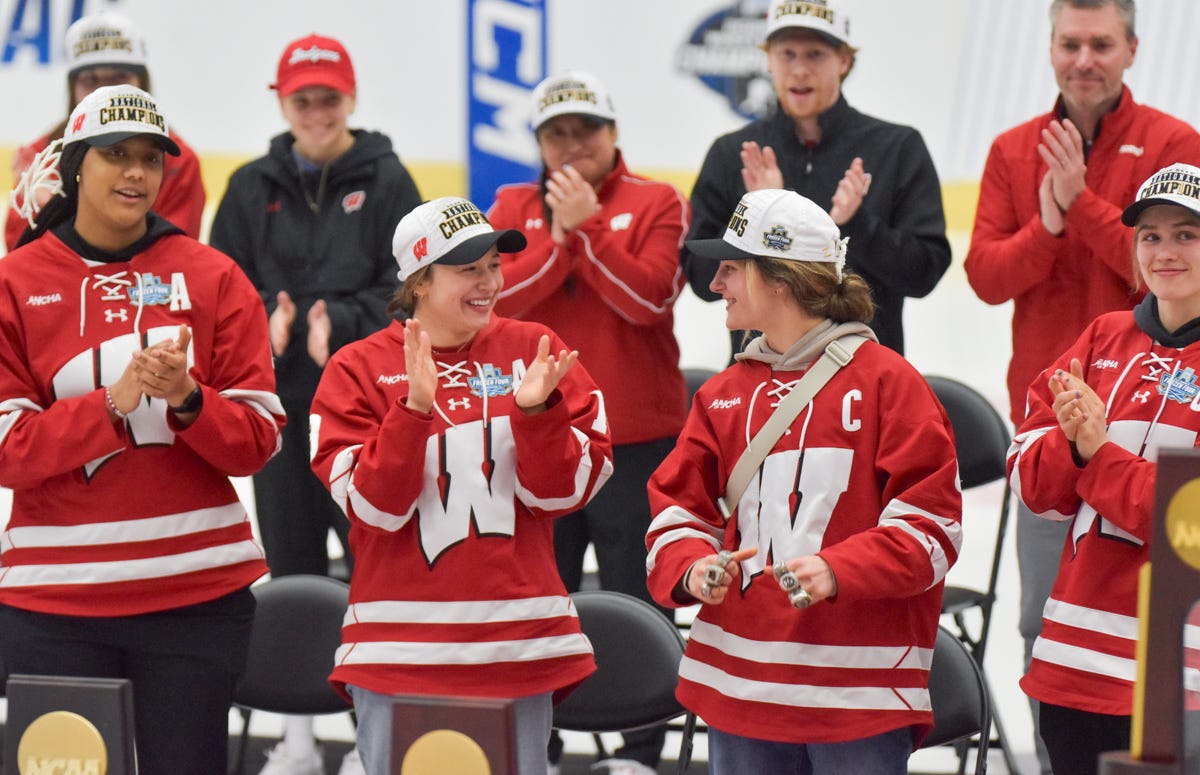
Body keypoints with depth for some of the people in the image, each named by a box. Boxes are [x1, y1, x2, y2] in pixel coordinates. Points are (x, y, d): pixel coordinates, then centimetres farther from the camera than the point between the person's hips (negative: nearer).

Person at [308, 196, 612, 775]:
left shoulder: (533, 351, 5)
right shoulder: (359, 369, 0)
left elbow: (559, 492, 1)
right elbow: (375, 505, -9)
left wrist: (536, 410, -16)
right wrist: (414, 408, -21)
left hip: (518, 639, 2)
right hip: (401, 651, -2)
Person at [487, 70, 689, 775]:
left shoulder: (656, 204, -2)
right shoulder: (514, 207, 7)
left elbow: (649, 297, -17)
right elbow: (495, 297, -8)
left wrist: (588, 226, -19)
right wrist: (559, 238, -16)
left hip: (638, 440, -3)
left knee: (637, 602, 4)